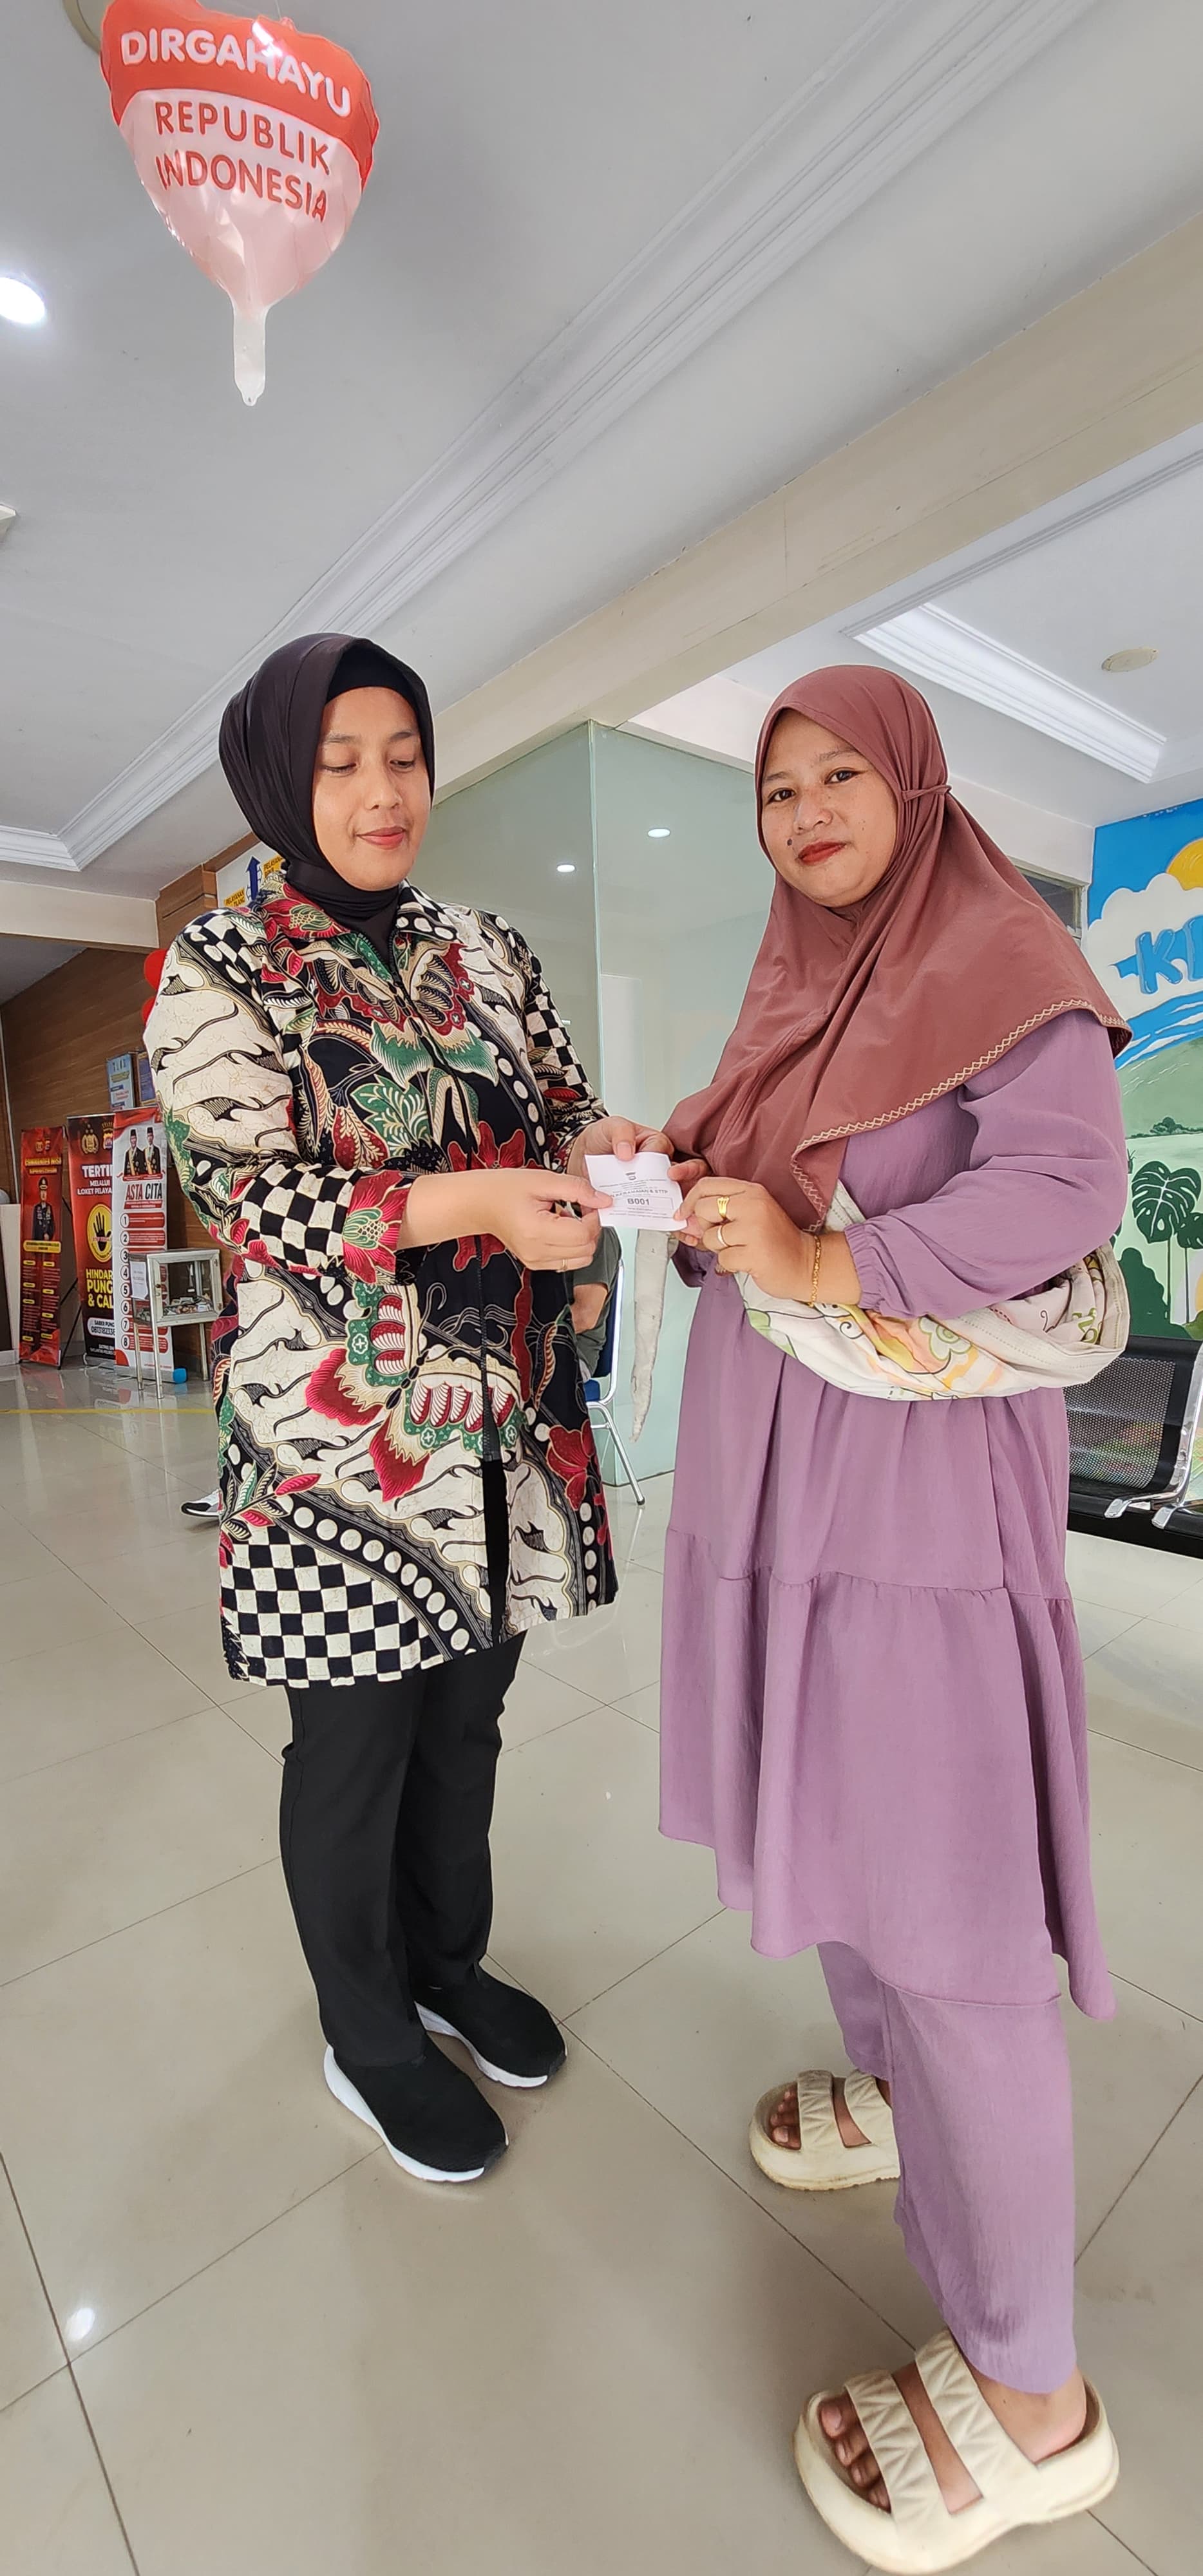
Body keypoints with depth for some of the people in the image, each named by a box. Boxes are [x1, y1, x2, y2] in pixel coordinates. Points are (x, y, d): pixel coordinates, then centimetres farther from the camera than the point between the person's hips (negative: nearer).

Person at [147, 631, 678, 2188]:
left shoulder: (485, 952, 11)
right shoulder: (220, 970, -4)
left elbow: (562, 1110, 11)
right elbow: (251, 1196, -14)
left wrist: (600, 1148, -13)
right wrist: (473, 1201, -26)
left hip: (506, 1415, 5)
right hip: (342, 1432, -5)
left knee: (468, 1713, 20)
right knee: (356, 1741, 12)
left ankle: (450, 1961, 47)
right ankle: (367, 2035, 40)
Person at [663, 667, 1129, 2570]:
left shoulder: (1001, 959, -4)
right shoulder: (792, 992, 18)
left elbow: (1067, 1186, -19)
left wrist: (827, 1267, -25)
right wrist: (680, 1181, 0)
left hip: (919, 1471, -8)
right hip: (768, 1455, 8)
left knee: (933, 1883, -2)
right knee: (821, 1799, 19)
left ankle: (1028, 2396, 20)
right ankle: (899, 2089, 45)